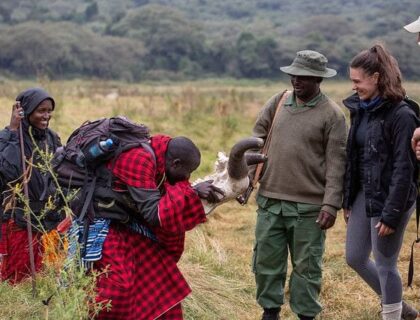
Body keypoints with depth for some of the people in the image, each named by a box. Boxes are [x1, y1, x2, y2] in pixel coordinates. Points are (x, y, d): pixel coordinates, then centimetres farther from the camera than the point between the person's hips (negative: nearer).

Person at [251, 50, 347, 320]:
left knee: (306, 266, 6)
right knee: (267, 260, 12)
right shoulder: (277, 103, 6)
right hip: (270, 201, 4)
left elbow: (336, 163, -7)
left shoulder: (332, 114, -6)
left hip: (308, 207, -4)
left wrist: (331, 204, -13)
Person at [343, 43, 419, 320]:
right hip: (363, 194, 8)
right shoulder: (360, 109, 6)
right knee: (355, 257, 16)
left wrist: (391, 214, -19)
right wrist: (348, 200, 13)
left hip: (388, 198, -8)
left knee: (385, 264, 2)